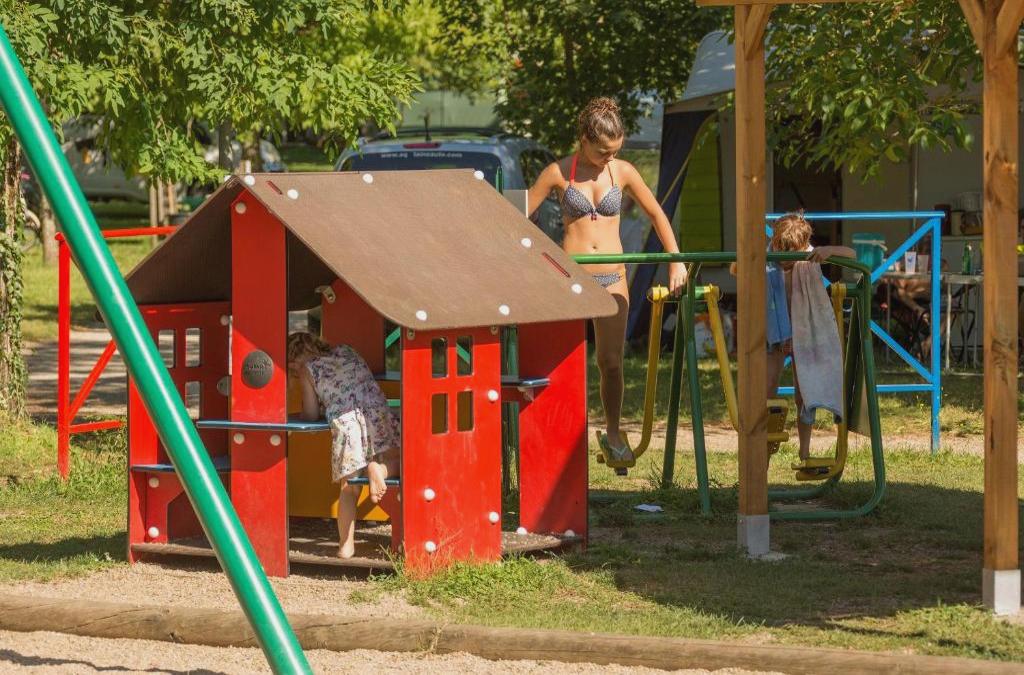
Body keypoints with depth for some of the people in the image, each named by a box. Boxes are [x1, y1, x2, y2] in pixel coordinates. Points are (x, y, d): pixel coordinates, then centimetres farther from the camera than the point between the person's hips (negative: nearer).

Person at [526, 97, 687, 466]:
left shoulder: (622, 172, 4)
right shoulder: (559, 172, -2)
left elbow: (657, 215, 14)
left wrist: (676, 262, 9)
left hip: (612, 277, 2)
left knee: (611, 362, 2)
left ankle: (613, 432, 20)